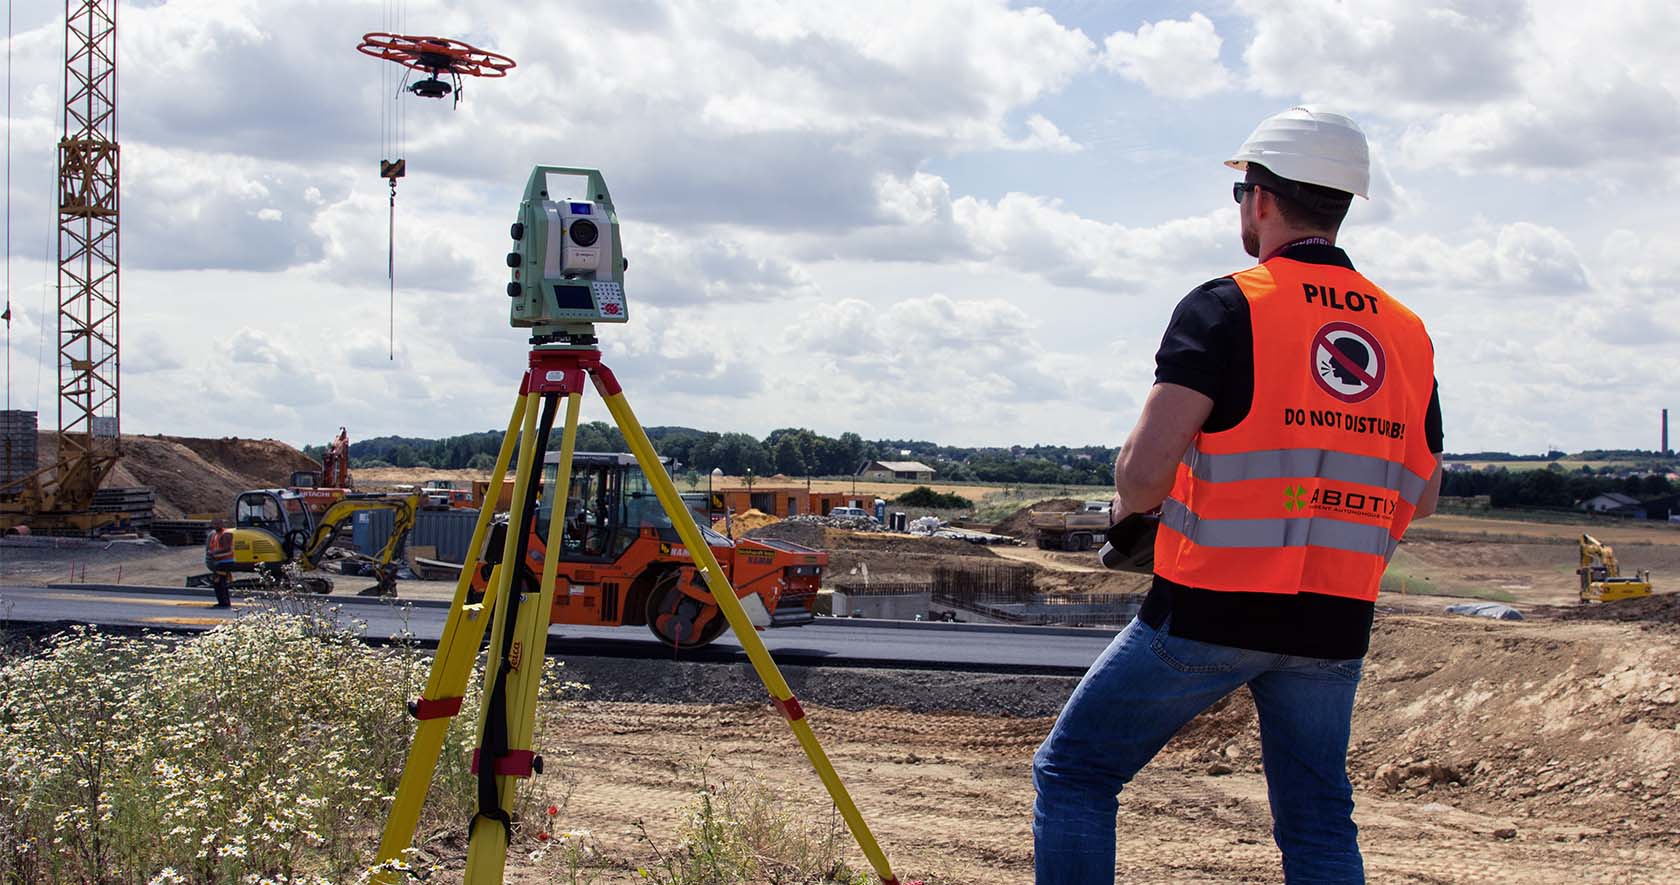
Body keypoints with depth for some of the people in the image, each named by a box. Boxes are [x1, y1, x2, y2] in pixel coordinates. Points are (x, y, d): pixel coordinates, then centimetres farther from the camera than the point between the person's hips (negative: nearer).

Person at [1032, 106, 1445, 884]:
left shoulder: (1226, 309, -9)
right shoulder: (1407, 333, 8)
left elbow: (1145, 471, -16)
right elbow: (1421, 498, 16)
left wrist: (1129, 505, 5)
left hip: (1208, 612, -5)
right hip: (1335, 622, 5)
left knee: (1074, 772, 9)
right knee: (1318, 822, 15)